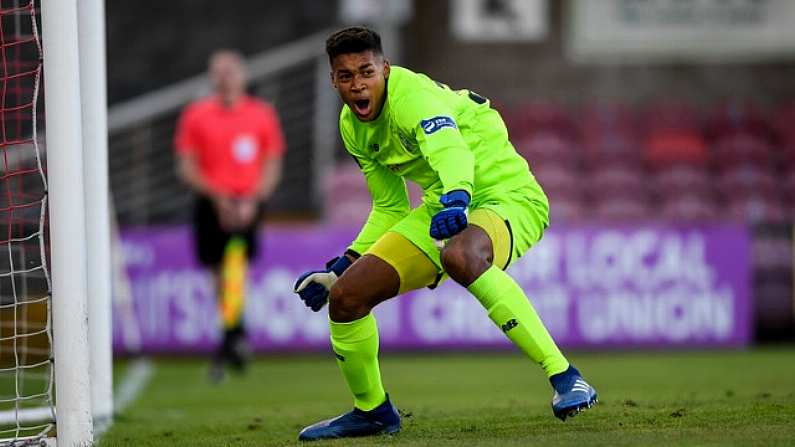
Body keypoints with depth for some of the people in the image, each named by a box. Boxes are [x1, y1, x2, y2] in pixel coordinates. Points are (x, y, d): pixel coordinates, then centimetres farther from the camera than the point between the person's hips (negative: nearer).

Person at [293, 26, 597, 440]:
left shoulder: (412, 96, -23)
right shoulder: (353, 126, 3)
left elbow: (449, 147, -45)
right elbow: (389, 207, 16)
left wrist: (457, 197, -65)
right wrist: (342, 265, 11)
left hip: (508, 197, -8)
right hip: (443, 206, 8)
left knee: (459, 255, -43)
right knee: (345, 295, -2)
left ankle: (564, 378, -42)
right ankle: (371, 410, 24)